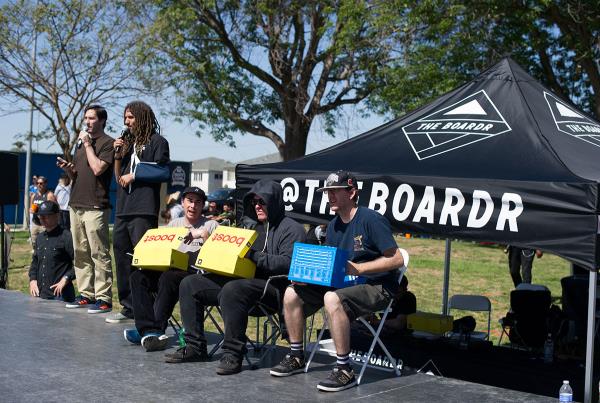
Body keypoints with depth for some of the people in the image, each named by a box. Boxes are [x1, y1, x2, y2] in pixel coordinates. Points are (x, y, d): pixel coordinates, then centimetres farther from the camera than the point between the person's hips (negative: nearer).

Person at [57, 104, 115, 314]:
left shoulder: (107, 143, -3)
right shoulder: (80, 143, 21)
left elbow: (97, 168, -17)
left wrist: (87, 144, -8)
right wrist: (67, 168, 3)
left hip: (95, 207, -8)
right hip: (76, 204, 8)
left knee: (99, 254, -8)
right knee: (81, 254, 10)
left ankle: (103, 298, -6)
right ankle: (86, 294, 16)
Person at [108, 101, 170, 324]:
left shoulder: (157, 141, 2)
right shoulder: (128, 142, 23)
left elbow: (164, 172, -9)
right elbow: (118, 176, 22)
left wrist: (134, 175, -8)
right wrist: (118, 155, 6)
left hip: (144, 210, -8)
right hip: (123, 209, 8)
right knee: (121, 254, 7)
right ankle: (128, 307, 14)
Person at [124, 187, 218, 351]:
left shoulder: (210, 226, 10)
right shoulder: (174, 224, 24)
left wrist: (204, 234, -14)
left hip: (197, 274, -5)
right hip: (171, 270, 6)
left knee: (168, 278, -36)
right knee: (138, 276, -20)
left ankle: (150, 330, -27)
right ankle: (151, 331, -31)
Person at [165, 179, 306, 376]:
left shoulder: (291, 229, 0)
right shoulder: (255, 228, 27)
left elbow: (287, 263, -15)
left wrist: (253, 255, -20)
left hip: (273, 287, -9)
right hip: (244, 280, 9)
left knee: (232, 289, -39)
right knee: (189, 284, -1)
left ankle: (233, 353, -28)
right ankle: (195, 347, -2)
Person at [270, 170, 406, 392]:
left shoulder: (371, 220, -15)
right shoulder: (333, 225, 10)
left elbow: (397, 259, -19)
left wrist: (357, 268, -24)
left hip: (376, 287, -8)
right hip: (341, 283, 8)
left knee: (332, 298, -37)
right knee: (292, 293, -1)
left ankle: (345, 370, -26)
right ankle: (296, 357, 12)